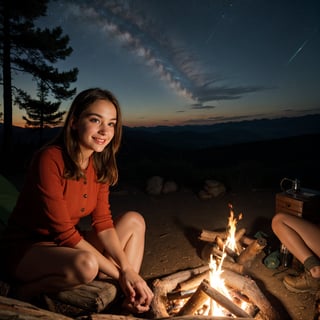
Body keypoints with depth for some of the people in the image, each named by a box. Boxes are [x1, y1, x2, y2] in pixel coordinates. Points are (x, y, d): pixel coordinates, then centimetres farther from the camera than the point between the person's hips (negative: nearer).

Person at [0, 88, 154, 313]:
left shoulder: (100, 165, -3)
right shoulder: (50, 159, -25)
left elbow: (103, 222, -7)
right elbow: (63, 231, -26)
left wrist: (128, 271, -19)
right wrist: (119, 274, -21)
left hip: (66, 244, 7)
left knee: (134, 221, -4)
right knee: (86, 265, -36)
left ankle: (132, 295, -9)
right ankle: (29, 291, -7)